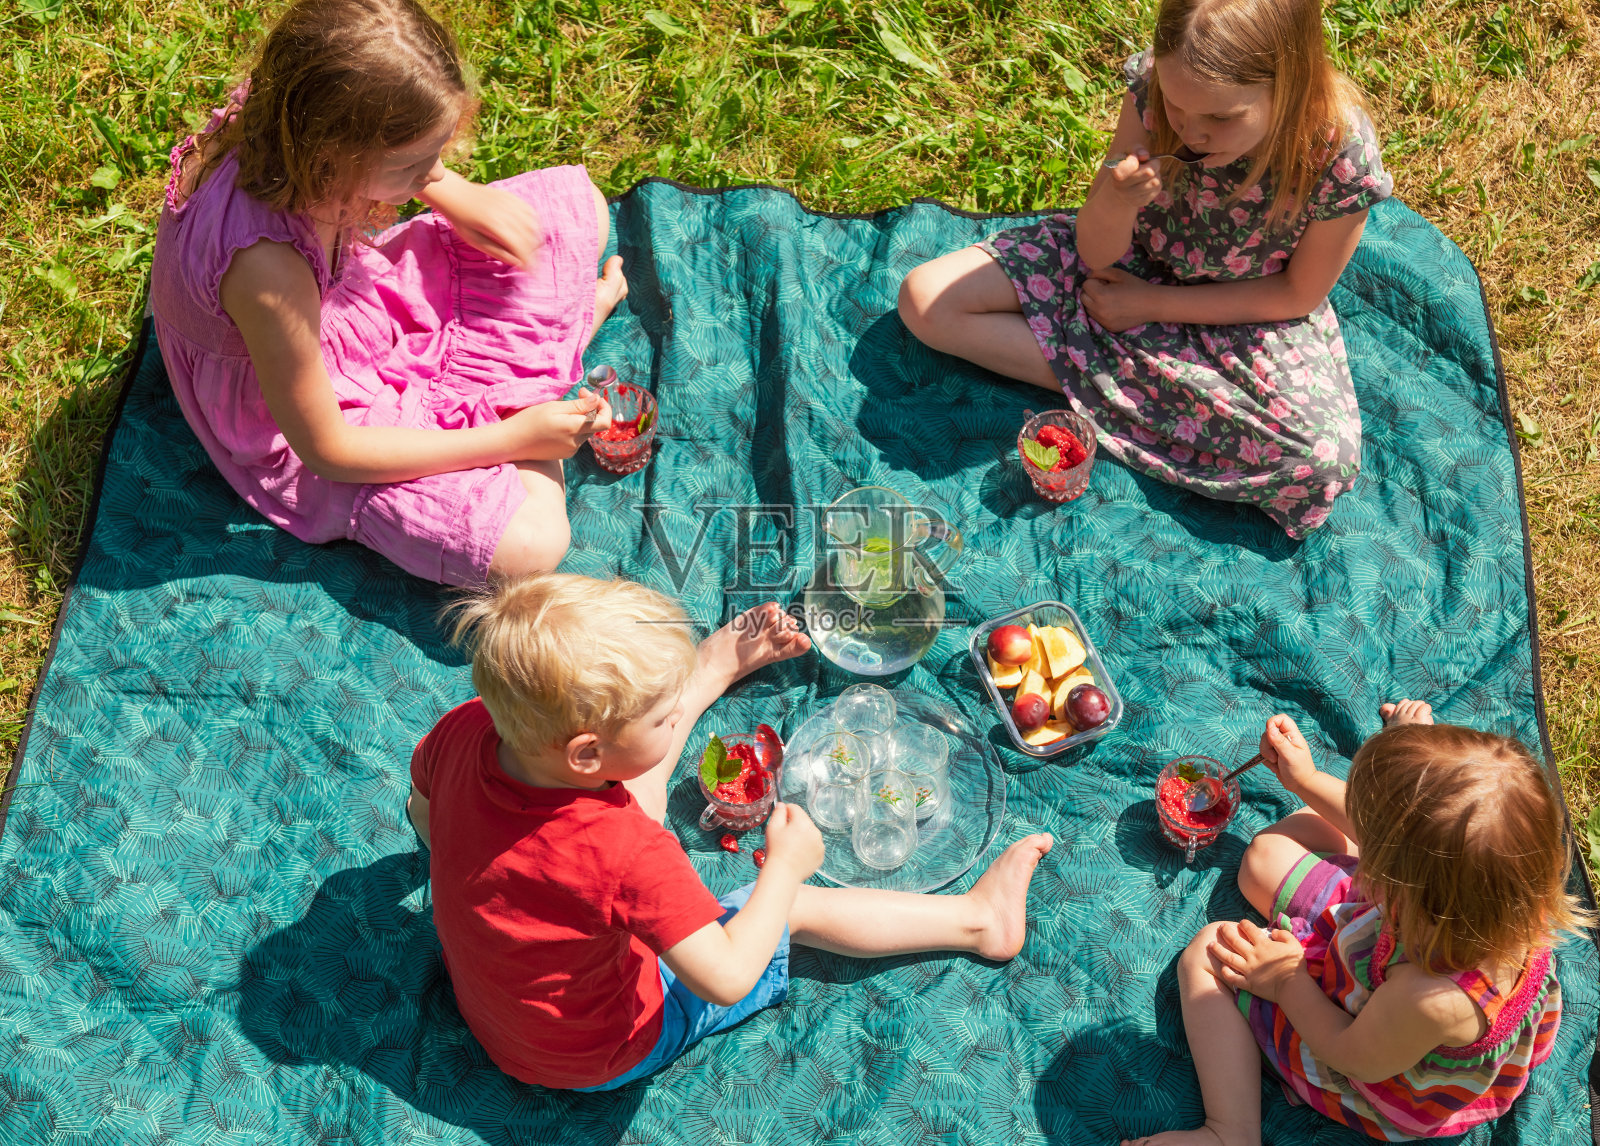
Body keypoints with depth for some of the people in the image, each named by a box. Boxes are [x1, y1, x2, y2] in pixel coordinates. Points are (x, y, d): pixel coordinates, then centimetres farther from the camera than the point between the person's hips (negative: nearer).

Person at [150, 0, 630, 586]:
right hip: (310, 423, -6)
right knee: (528, 544, -23)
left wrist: (459, 198, -12)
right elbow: (325, 449, -27)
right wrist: (510, 438, -24)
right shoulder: (265, 269, -42)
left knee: (578, 205, -3)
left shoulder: (289, 115, -23)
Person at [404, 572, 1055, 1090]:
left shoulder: (463, 730, -25)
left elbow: (422, 812, -2)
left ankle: (719, 667, 41)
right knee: (791, 907, 6)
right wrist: (786, 865, -22)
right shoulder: (624, 853, -43)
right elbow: (727, 979, -35)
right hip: (595, 1057, -6)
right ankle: (978, 917, 24)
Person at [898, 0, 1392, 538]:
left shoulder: (1342, 154, -29)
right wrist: (1111, 205, -39)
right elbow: (1097, 254, -15)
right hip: (1135, 263, 2)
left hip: (1248, 310, -2)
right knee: (924, 299, -14)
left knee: (1321, 460, -32)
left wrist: (1153, 304, -15)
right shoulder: (1150, 85, -24)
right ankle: (1110, 379, -16)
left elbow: (1299, 294, -12)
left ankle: (1121, 390, -15)